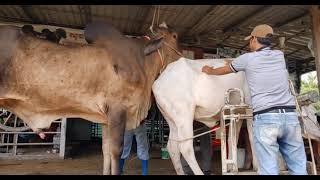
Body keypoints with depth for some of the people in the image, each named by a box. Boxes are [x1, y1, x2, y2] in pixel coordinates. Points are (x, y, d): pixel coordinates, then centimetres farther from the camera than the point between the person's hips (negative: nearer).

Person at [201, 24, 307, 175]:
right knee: (299, 168, 8)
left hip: (265, 118, -5)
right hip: (290, 116, 5)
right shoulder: (279, 55, 16)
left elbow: (223, 70, 20)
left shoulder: (247, 58, 4)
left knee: (269, 170, -2)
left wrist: (209, 71, 39)